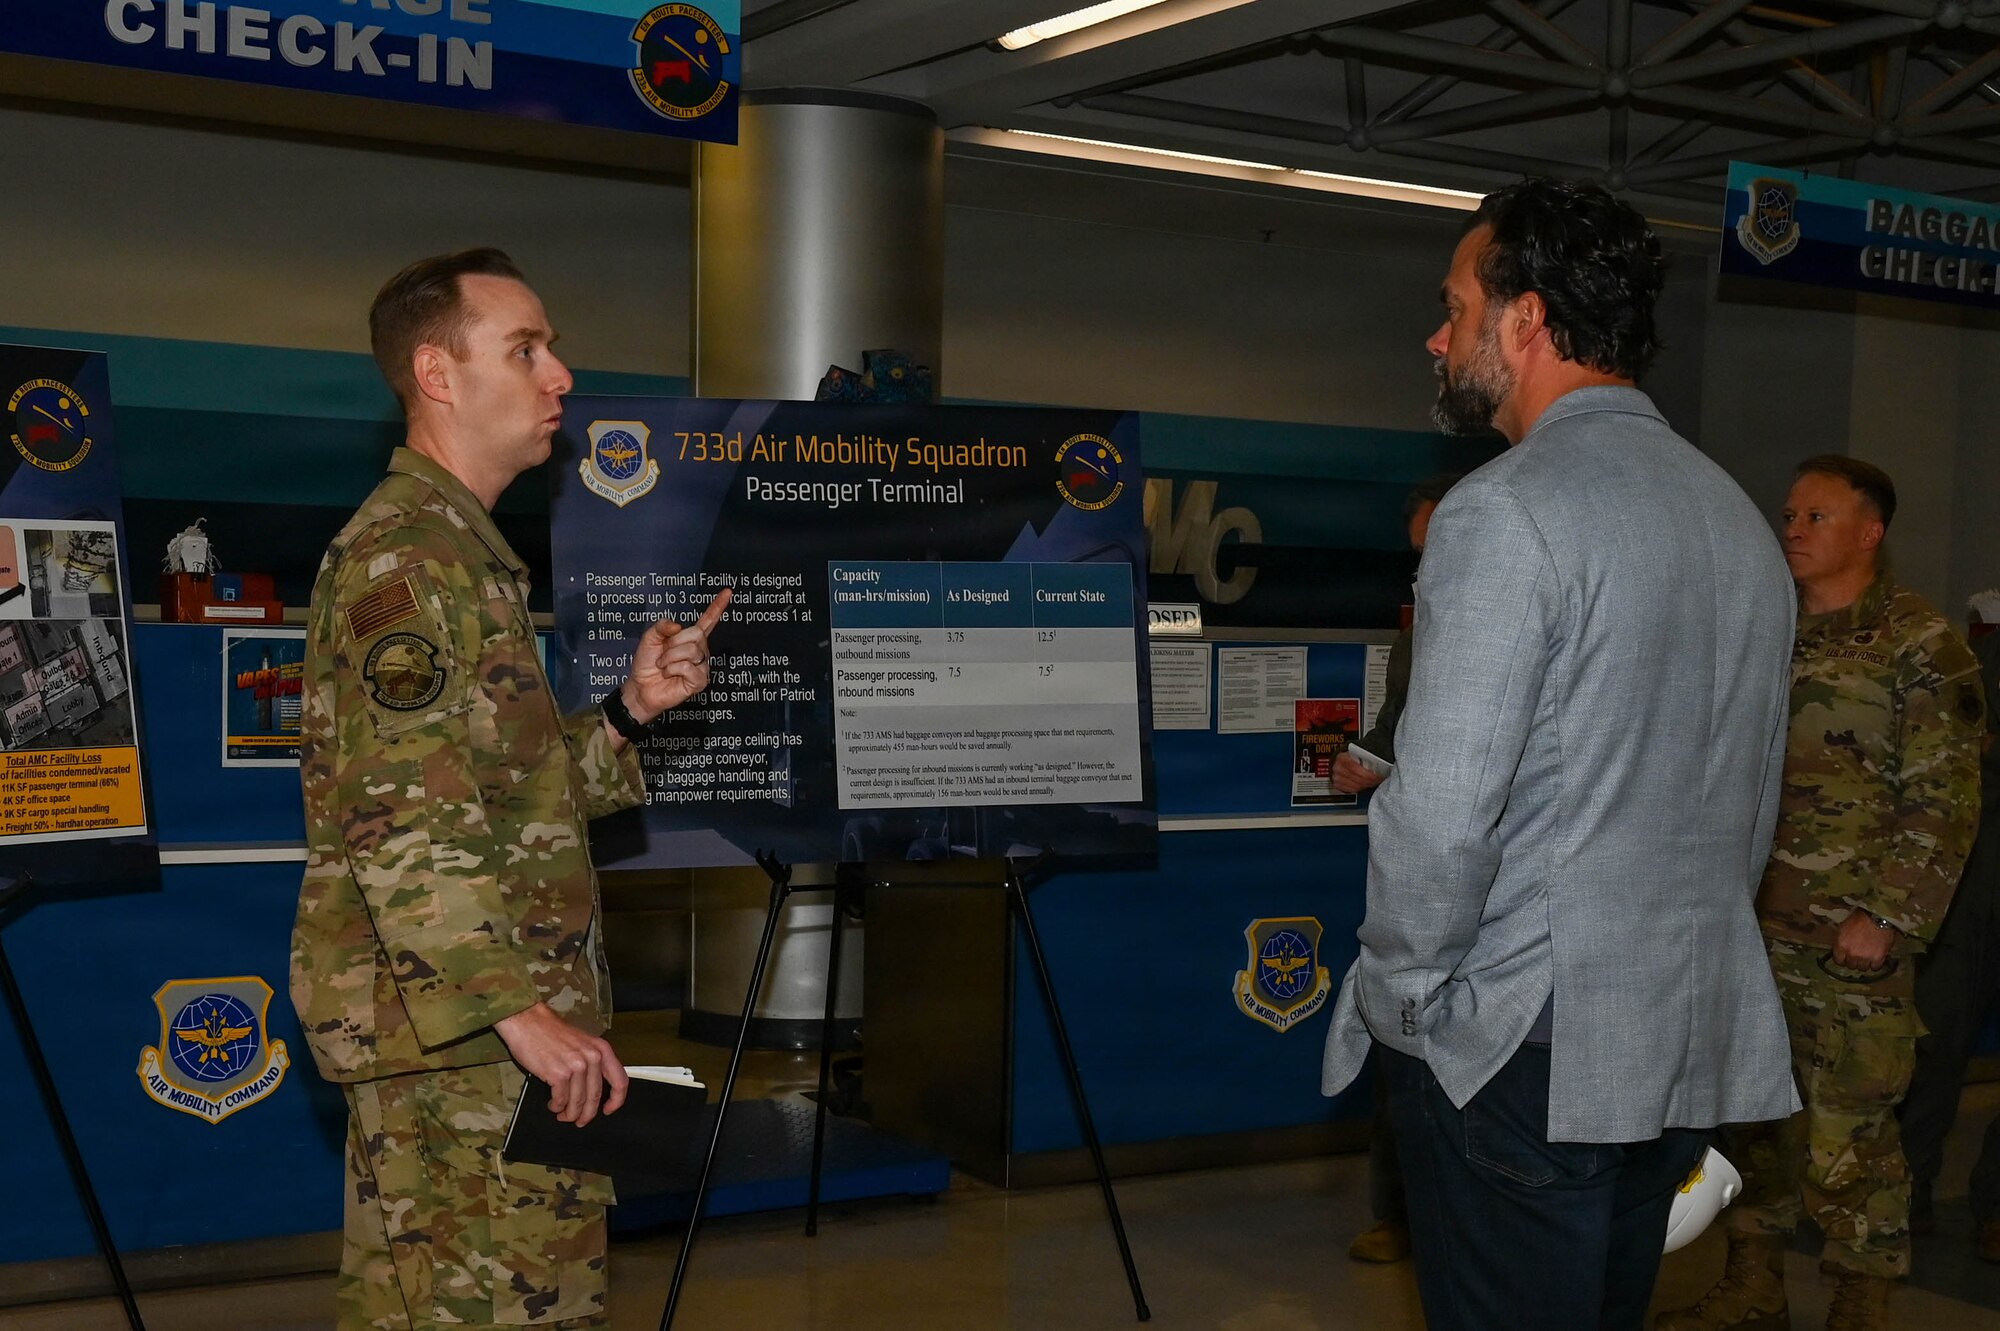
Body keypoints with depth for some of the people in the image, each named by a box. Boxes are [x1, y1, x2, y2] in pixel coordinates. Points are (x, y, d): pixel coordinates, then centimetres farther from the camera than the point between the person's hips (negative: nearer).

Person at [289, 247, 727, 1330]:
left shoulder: (465, 549, 20)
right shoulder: (402, 553, -13)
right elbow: (401, 818, -22)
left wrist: (631, 712, 8)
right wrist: (515, 1007, -25)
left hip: (467, 1012, 10)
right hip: (459, 1030, -10)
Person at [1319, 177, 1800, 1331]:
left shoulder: (1506, 513, -15)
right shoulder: (1741, 520, 12)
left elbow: (1443, 813, -21)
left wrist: (1401, 1003, -9)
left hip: (1524, 1053, -8)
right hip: (1693, 1048, 8)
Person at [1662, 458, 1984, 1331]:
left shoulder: (1919, 645, -4)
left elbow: (1944, 799, -9)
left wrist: (1888, 918, -15)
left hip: (1850, 937, -6)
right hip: (1751, 925, 6)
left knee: (1850, 1134, -2)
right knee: (1754, 1112, 12)